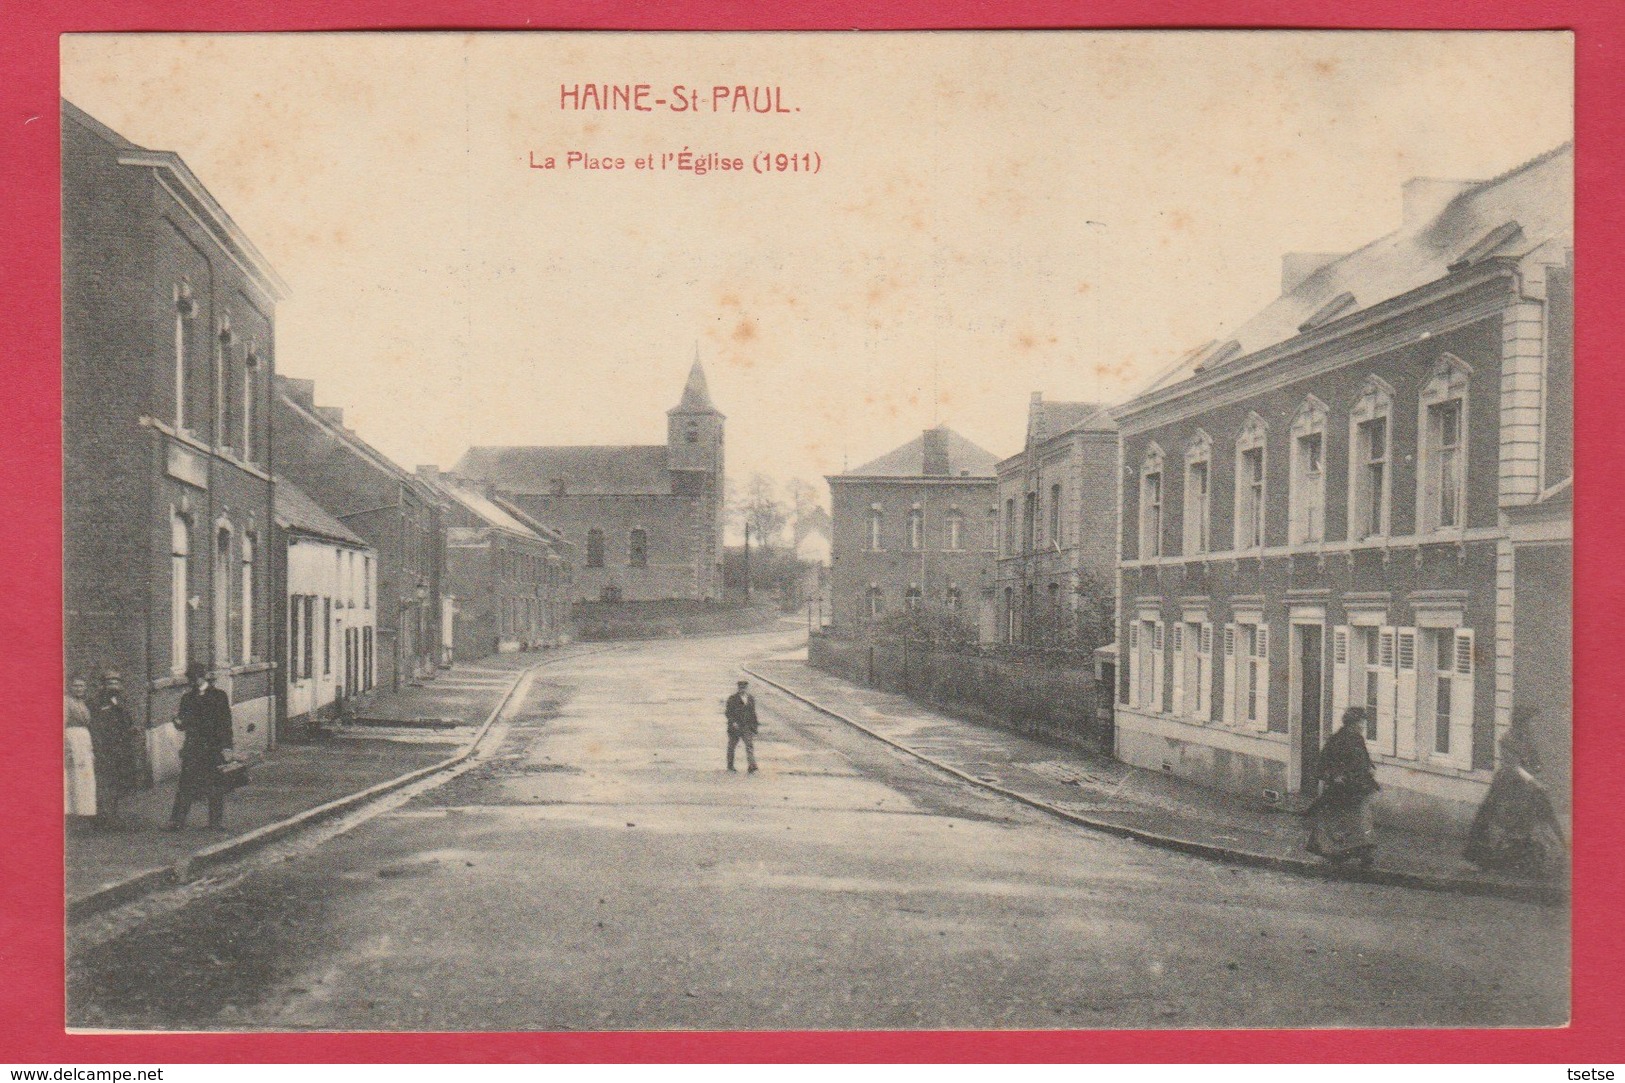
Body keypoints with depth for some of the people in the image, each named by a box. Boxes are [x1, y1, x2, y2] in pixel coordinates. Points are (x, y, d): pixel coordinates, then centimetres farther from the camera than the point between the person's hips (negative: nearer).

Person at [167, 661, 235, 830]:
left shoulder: (218, 696, 2)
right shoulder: (187, 698, 13)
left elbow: (226, 722, -1)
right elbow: (183, 726, 15)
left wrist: (225, 746, -9)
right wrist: (178, 719, -9)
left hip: (214, 748, -3)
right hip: (192, 748, 3)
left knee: (216, 787, 1)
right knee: (185, 786, -2)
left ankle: (216, 823, 8)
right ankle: (177, 822, 0)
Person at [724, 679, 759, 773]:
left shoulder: (751, 699, 10)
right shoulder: (732, 699, -3)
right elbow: (729, 712, -8)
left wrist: (754, 728, 15)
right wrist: (733, 722, -24)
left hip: (747, 727, 2)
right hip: (735, 726, -2)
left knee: (750, 745, -12)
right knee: (732, 746, 9)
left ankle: (751, 765, -22)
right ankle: (730, 766, 23)